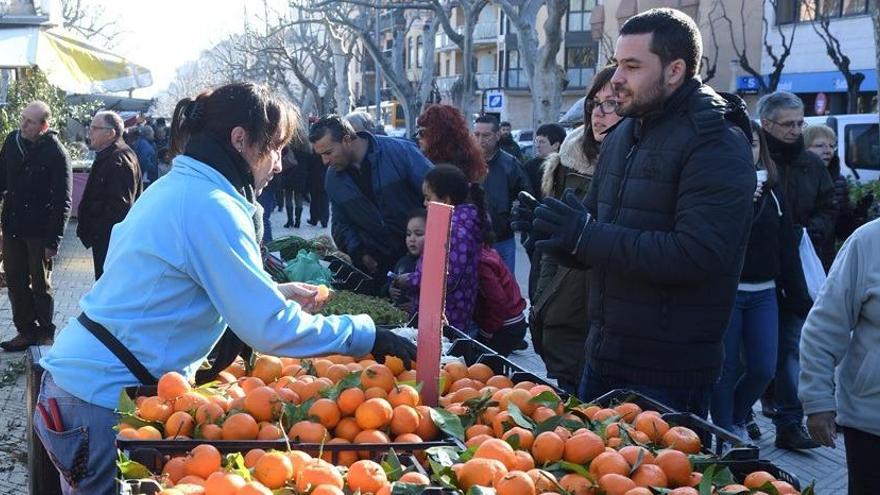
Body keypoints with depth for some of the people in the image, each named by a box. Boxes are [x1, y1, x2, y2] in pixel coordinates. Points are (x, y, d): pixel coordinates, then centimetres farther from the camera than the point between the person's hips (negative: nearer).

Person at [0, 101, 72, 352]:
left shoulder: (56, 153, -14)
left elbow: (62, 202, -14)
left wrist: (53, 240, -16)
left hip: (39, 232, -5)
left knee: (41, 285, 7)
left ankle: (45, 332, 21)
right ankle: (25, 331, 22)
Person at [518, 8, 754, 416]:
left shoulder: (716, 142, -13)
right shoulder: (622, 136, 13)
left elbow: (697, 255, -25)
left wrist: (587, 237, -23)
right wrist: (557, 236, -6)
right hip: (603, 359, 8)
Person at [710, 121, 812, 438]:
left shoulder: (771, 192, 9)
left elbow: (787, 249, 11)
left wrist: (799, 298, 10)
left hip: (763, 294, 5)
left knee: (763, 369, 4)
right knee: (726, 371, 3)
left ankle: (736, 420, 30)